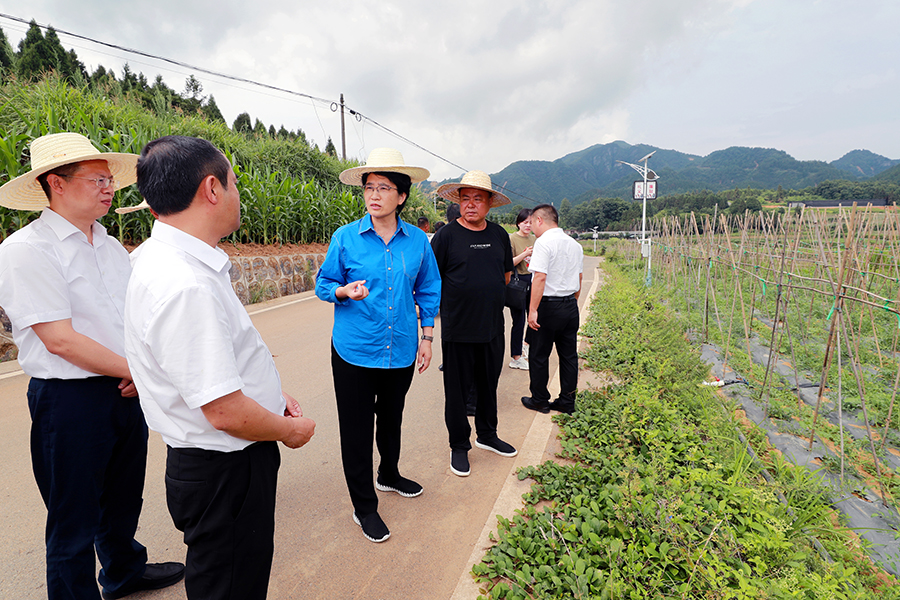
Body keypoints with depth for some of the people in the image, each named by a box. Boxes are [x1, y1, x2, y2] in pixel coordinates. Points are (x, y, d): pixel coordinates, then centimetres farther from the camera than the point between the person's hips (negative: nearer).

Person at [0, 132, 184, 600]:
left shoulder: (111, 247, 9)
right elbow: (59, 339, -19)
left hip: (126, 391, 7)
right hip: (69, 400, -7)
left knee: (124, 496, 23)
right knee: (75, 515, 11)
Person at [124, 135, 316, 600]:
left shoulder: (169, 258, 4)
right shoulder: (184, 286, -31)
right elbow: (226, 412, -29)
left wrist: (271, 394, 10)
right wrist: (291, 430, -11)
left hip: (225, 461, 9)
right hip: (224, 473, -9)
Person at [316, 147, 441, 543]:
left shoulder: (418, 240, -1)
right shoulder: (345, 237, -7)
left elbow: (428, 290, 9)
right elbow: (324, 284, 2)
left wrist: (427, 337, 8)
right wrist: (345, 292, -21)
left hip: (401, 351, 3)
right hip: (354, 351, -2)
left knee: (392, 418, 22)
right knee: (356, 429, 6)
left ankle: (389, 475, 49)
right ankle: (364, 506, 26)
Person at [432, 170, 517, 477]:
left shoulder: (499, 235, 7)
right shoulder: (447, 235, -7)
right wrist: (458, 295, 2)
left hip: (492, 325, 4)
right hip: (457, 328, -4)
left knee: (489, 383, 17)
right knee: (457, 388, 5)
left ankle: (486, 434, 37)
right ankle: (459, 446, 23)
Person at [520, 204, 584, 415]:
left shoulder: (544, 242, -13)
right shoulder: (575, 244, 11)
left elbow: (540, 277, -21)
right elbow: (579, 278, 16)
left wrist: (533, 310, -20)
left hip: (548, 306, -7)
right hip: (570, 305, 7)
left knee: (539, 356, 7)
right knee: (569, 355, 12)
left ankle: (539, 401, 18)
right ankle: (567, 401, 20)